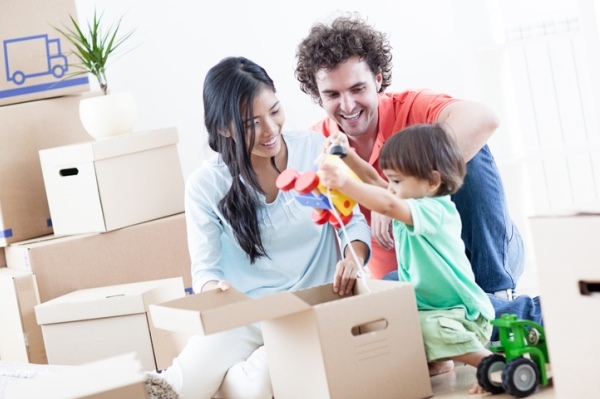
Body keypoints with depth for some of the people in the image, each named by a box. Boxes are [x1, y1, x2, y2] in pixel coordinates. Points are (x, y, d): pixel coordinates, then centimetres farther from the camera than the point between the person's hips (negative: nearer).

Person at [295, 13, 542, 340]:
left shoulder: (409, 108, -14)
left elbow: (482, 119, -37)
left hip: (482, 252, -1)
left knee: (465, 146, -24)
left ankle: (497, 292, -18)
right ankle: (533, 315, -24)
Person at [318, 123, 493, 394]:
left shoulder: (435, 210, -20)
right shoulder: (416, 204, 9)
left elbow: (389, 205, -38)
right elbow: (374, 182, 22)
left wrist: (344, 183, -44)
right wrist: (348, 157, 10)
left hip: (463, 313, -10)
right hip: (426, 308, 10)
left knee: (432, 328, -37)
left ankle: (491, 362, -21)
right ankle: (435, 361, 5)